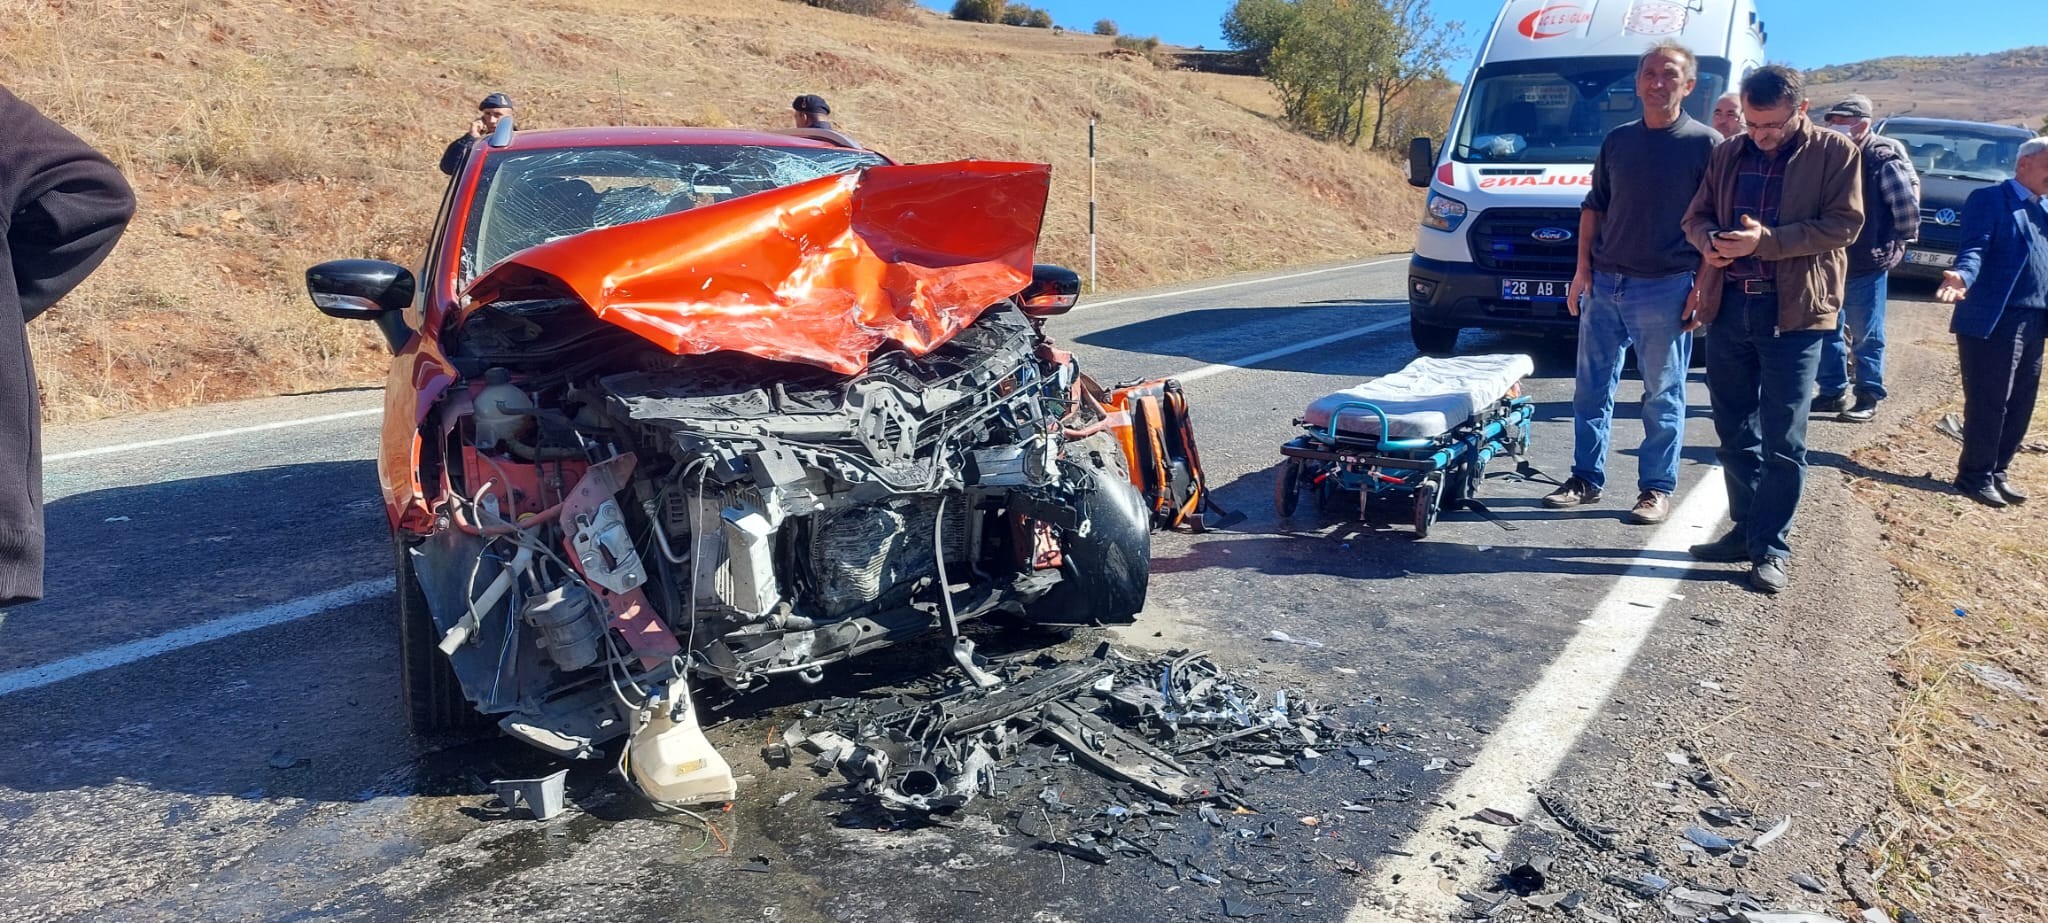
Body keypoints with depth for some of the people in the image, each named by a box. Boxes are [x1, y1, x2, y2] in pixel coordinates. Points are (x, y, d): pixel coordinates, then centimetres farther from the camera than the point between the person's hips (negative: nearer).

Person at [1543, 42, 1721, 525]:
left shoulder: (1705, 144, -3)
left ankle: (1656, 489, 13)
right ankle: (1586, 479, 19)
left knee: (1663, 396, 4)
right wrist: (1583, 270, 6)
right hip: (1604, 284, 5)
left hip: (1665, 288, -5)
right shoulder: (1617, 141, 11)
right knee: (1592, 387, 9)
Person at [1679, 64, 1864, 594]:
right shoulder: (1728, 155, 11)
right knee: (1735, 431, 12)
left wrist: (1766, 241, -19)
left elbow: (1843, 225, -9)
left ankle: (1772, 547, 6)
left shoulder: (1835, 153, -2)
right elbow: (1696, 215, 15)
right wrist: (1710, 241, -8)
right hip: (1728, 307, 5)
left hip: (1794, 312, -5)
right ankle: (1746, 529, 25)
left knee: (1783, 439, -2)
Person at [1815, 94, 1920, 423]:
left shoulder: (1882, 158, -11)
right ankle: (1833, 392, 21)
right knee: (1828, 331, 11)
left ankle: (1869, 399, 9)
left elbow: (1907, 203, -13)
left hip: (1868, 266, -6)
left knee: (1866, 336, 2)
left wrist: (1898, 240, -5)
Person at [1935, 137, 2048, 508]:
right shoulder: (1990, 199, -4)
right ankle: (1975, 475, 7)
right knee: (1988, 404, -3)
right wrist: (1964, 277, -36)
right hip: (1994, 320, -8)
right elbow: (1974, 248, -17)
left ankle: (1996, 472, 20)